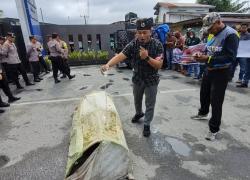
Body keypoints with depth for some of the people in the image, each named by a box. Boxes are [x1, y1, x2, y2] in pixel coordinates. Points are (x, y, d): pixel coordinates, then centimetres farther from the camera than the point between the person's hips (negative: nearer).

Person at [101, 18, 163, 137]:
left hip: (151, 80, -2)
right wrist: (108, 65, -43)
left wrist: (147, 57, -37)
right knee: (137, 100, 24)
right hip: (137, 79, 3)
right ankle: (139, 113, 53)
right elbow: (120, 56, -25)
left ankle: (147, 125, 29)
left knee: (150, 104, 9)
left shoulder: (157, 45, -17)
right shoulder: (133, 44, -13)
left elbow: (159, 65, -21)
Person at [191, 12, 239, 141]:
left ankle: (214, 129, 15)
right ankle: (203, 113, 49)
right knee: (204, 94, 22)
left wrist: (208, 59, -31)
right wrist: (201, 55, -10)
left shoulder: (231, 34, -18)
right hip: (208, 70, 8)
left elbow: (230, 57, -26)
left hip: (221, 73, -8)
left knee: (216, 102, -1)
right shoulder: (214, 34, 6)